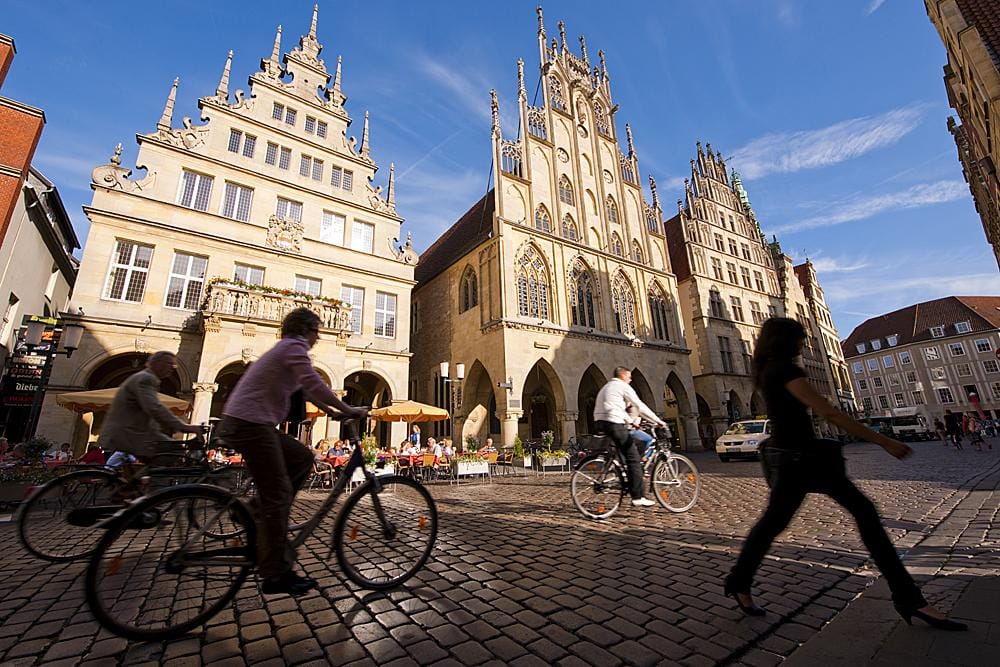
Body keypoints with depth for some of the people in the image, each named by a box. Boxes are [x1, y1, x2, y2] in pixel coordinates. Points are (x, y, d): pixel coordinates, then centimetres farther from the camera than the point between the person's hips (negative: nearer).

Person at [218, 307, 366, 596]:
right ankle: (276, 576, 3)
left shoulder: (286, 349, 21)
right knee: (278, 495, -6)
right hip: (249, 424, -10)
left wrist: (335, 412, 23)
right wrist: (348, 409, -14)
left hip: (248, 423, 10)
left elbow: (305, 388, 24)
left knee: (303, 458, 14)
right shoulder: (294, 347, -10)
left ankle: (266, 514, 15)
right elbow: (314, 385, -22)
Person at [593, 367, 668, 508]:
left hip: (599, 424, 9)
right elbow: (640, 406, -1)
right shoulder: (623, 386, 3)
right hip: (614, 424, -9)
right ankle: (638, 497, -5)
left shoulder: (605, 387, 29)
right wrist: (658, 421, 6)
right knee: (633, 459, -3)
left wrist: (631, 422, 34)